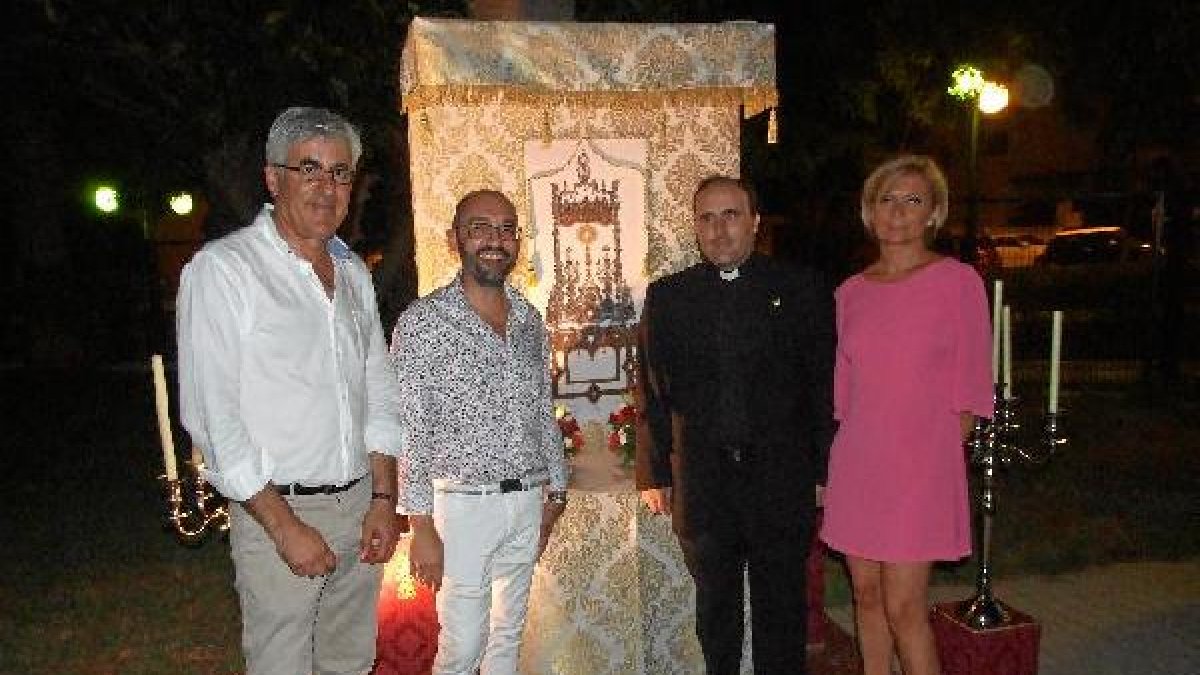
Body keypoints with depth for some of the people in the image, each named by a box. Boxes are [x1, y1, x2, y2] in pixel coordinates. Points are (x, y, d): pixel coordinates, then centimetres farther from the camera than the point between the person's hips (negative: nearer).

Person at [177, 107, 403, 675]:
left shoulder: (355, 272, 10)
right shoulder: (223, 267, -10)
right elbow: (211, 415, -14)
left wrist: (384, 498, 4)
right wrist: (284, 524, -15)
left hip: (361, 506, 6)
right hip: (276, 510, -5)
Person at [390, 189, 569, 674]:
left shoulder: (530, 321, 7)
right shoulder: (423, 322, -11)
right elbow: (409, 430, -13)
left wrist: (554, 491, 13)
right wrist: (421, 526, -15)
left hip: (527, 504, 5)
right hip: (463, 507, -5)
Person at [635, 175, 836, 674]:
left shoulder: (802, 289, 0)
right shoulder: (666, 296, 4)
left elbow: (824, 385, -1)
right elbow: (654, 393, 4)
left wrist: (826, 470, -4)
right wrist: (654, 474, 3)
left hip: (782, 481, -1)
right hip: (702, 486, 2)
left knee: (782, 609, 12)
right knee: (715, 613, 17)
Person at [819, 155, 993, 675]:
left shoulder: (958, 280, -4)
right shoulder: (850, 292, 7)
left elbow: (971, 387, -2)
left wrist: (938, 454, -4)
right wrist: (841, 461, 11)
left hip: (919, 467, -4)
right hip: (856, 465, 4)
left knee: (903, 608, -4)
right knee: (866, 594, 12)